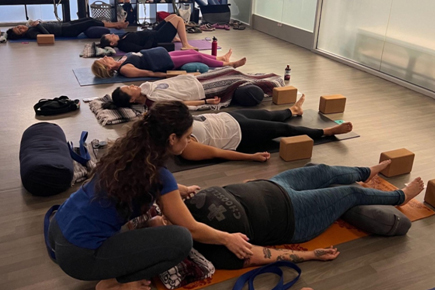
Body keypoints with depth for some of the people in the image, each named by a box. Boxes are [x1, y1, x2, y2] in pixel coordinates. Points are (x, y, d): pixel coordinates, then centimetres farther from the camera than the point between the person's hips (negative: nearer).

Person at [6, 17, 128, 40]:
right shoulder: (30, 32, -15)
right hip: (66, 31, -9)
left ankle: (114, 24, 13)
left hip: (63, 25, 9)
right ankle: (116, 26, 0)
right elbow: (48, 35, -29)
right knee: (91, 23, -11)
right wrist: (38, 25, -23)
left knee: (89, 19, 6)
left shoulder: (30, 27, 11)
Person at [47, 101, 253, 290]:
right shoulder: (159, 177, -18)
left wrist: (179, 190, 35)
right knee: (180, 239, -14)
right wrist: (227, 239, 10)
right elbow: (191, 229, -5)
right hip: (79, 254, -9)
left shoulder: (128, 148, 4)